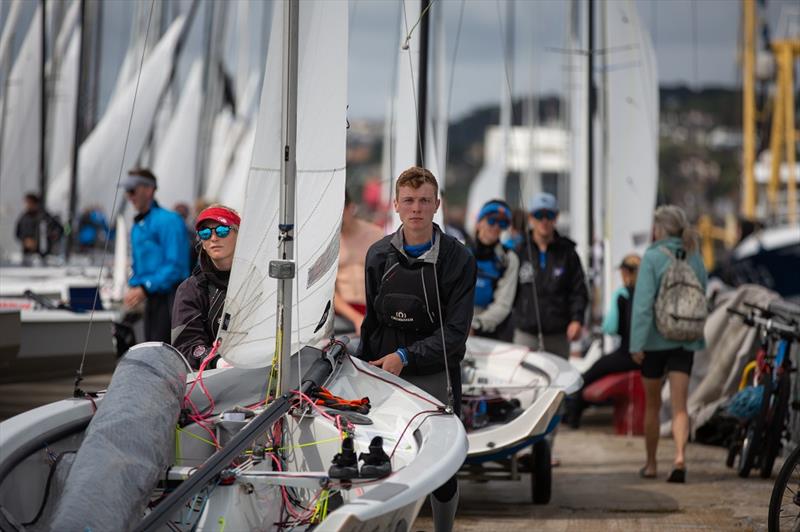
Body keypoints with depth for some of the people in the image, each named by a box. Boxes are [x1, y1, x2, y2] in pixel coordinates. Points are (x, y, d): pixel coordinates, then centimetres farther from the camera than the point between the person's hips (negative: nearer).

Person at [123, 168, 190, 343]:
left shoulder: (168, 220, -11)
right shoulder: (136, 227, 17)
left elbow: (175, 265, -17)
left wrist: (145, 288, -21)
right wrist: (133, 288, 5)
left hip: (169, 297, -9)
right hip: (151, 299, 9)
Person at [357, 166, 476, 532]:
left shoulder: (458, 259, -8)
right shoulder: (379, 255, 4)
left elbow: (455, 332, -12)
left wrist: (405, 357, -19)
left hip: (436, 377, -2)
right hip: (384, 374, 2)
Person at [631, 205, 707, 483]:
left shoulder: (652, 257, -10)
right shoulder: (694, 258, 4)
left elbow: (643, 302, -15)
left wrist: (637, 342, -15)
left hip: (656, 340, -3)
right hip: (686, 340, 3)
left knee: (652, 405, 12)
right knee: (679, 405, -1)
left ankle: (651, 464, 22)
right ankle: (680, 456, -22)